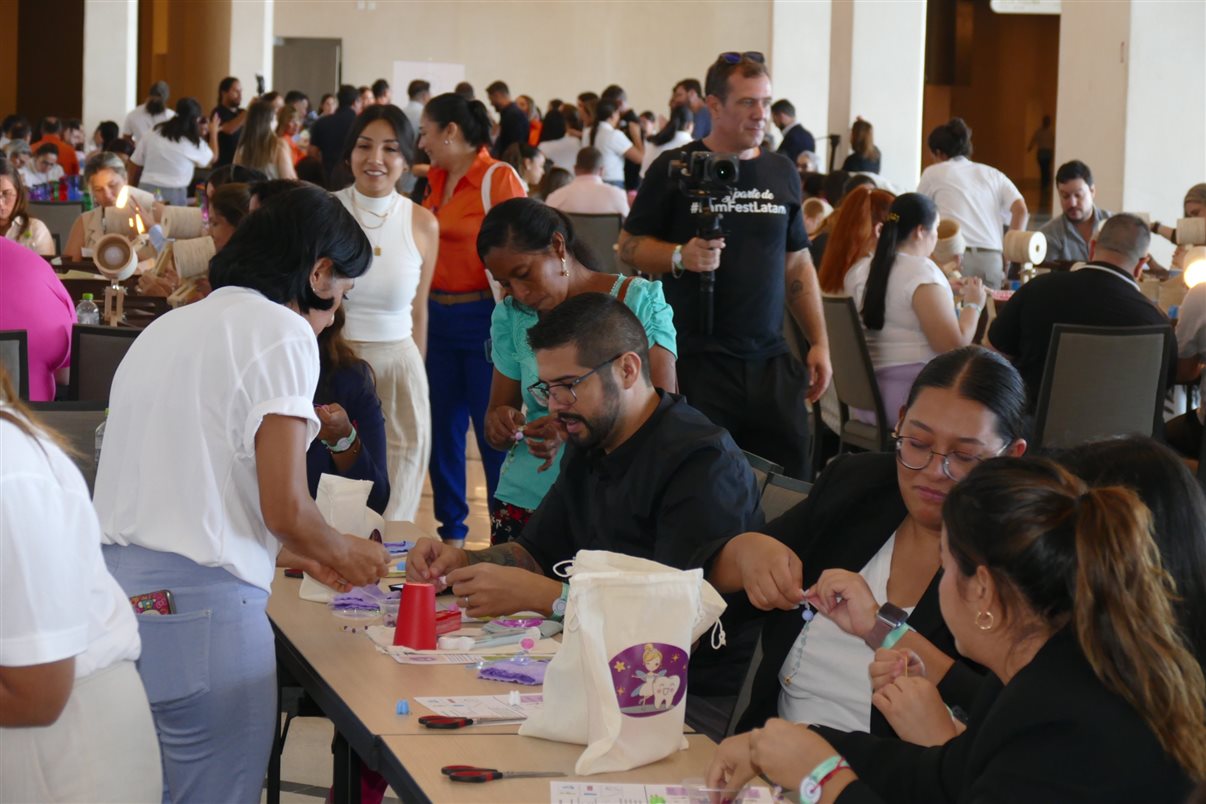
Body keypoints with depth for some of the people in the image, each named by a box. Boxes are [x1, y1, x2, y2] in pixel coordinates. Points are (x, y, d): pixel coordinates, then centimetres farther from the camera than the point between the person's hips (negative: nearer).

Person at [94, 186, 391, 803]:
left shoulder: (165, 329, 19)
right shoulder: (281, 331, -6)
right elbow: (285, 507, -12)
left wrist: (297, 556, 30)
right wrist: (345, 554, 9)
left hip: (113, 585, 8)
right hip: (200, 605, -8)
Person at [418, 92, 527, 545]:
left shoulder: (499, 178, -10)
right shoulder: (436, 181, 11)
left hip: (484, 317, -7)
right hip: (439, 316, 7)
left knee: (494, 433, -2)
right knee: (443, 427, 11)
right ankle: (450, 530, 22)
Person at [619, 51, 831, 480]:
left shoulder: (782, 172, 13)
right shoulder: (675, 168, -1)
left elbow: (797, 263, 17)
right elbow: (629, 246, 1)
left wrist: (820, 342, 11)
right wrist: (680, 256, -18)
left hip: (770, 360, 4)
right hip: (696, 359, -4)